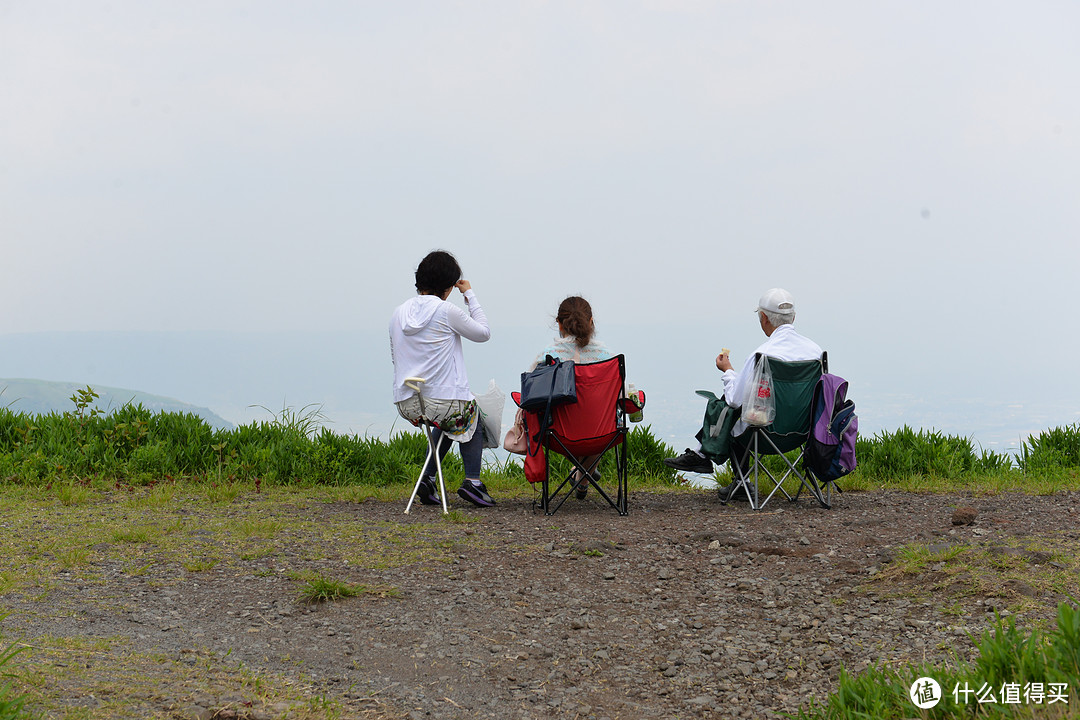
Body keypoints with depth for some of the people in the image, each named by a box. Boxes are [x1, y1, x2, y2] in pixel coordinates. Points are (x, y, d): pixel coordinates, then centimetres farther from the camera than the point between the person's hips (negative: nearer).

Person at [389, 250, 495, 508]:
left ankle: (427, 479, 23)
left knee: (452, 419, 37)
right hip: (442, 401, -6)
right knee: (472, 416, 29)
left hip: (406, 405, 6)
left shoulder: (399, 313, 6)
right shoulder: (446, 311, -12)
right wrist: (470, 295, 10)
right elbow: (483, 332, 3)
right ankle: (472, 481, 11)